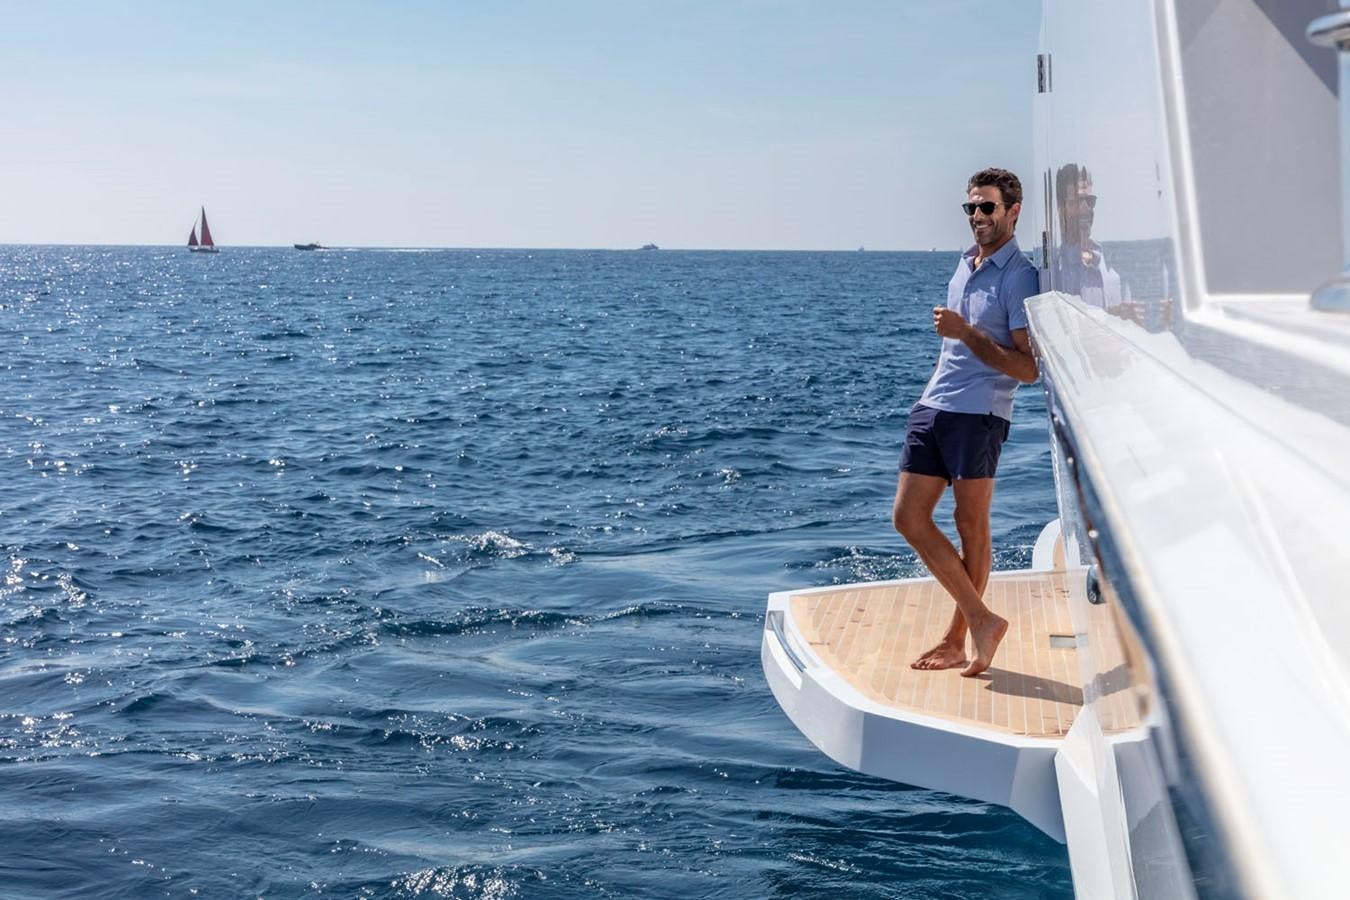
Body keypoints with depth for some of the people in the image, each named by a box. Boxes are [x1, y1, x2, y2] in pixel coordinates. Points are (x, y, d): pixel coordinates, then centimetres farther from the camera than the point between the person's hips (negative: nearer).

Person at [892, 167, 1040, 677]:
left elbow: (1028, 369, -14)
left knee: (971, 526, 1)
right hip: (932, 407, 8)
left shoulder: (1020, 277, -8)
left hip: (978, 414, -8)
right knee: (908, 516, 3)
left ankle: (957, 640, 10)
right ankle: (980, 620, 7)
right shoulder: (964, 265, 16)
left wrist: (966, 332, -19)